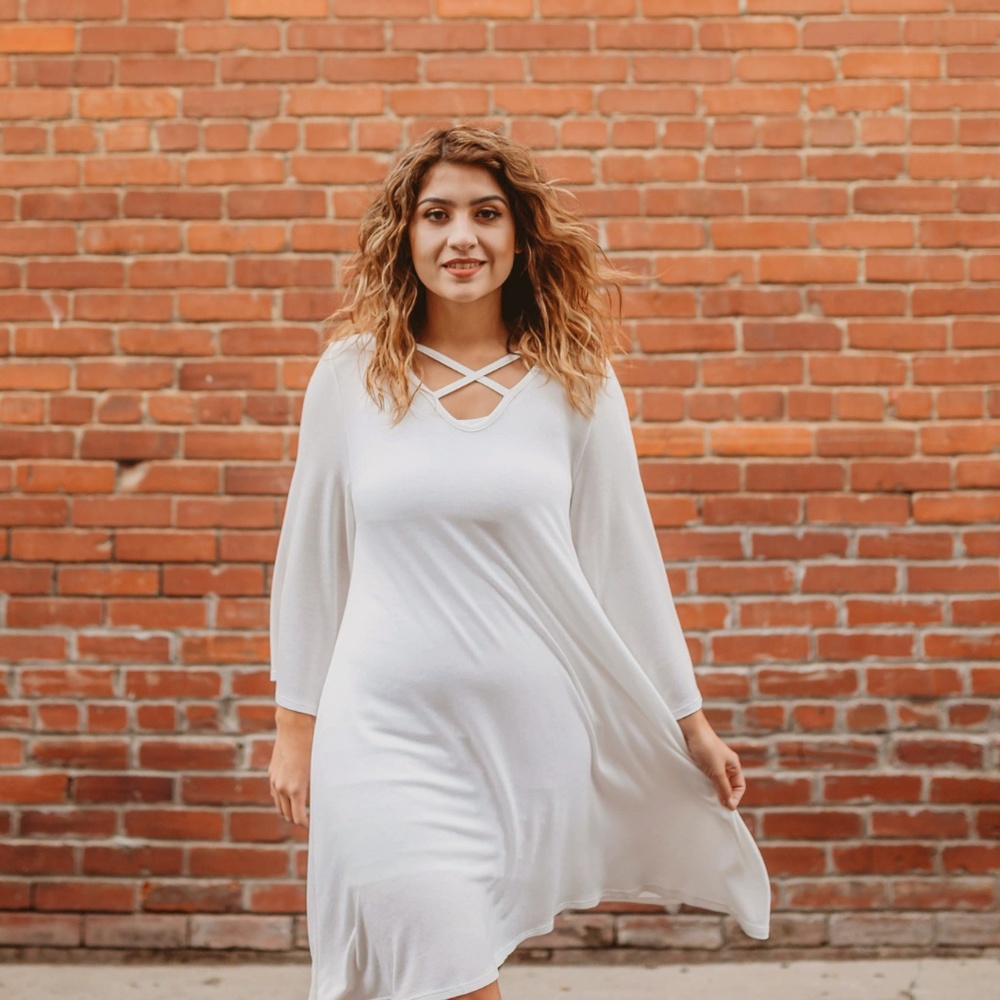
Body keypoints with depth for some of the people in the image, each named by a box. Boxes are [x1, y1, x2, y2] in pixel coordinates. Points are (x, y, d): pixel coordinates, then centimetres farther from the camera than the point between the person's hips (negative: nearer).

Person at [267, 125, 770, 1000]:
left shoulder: (575, 381, 1)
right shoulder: (351, 376, 0)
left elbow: (623, 559, 6)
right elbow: (311, 559, 7)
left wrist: (689, 721, 9)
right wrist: (295, 724, 10)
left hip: (530, 727, 1)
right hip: (387, 730, -1)